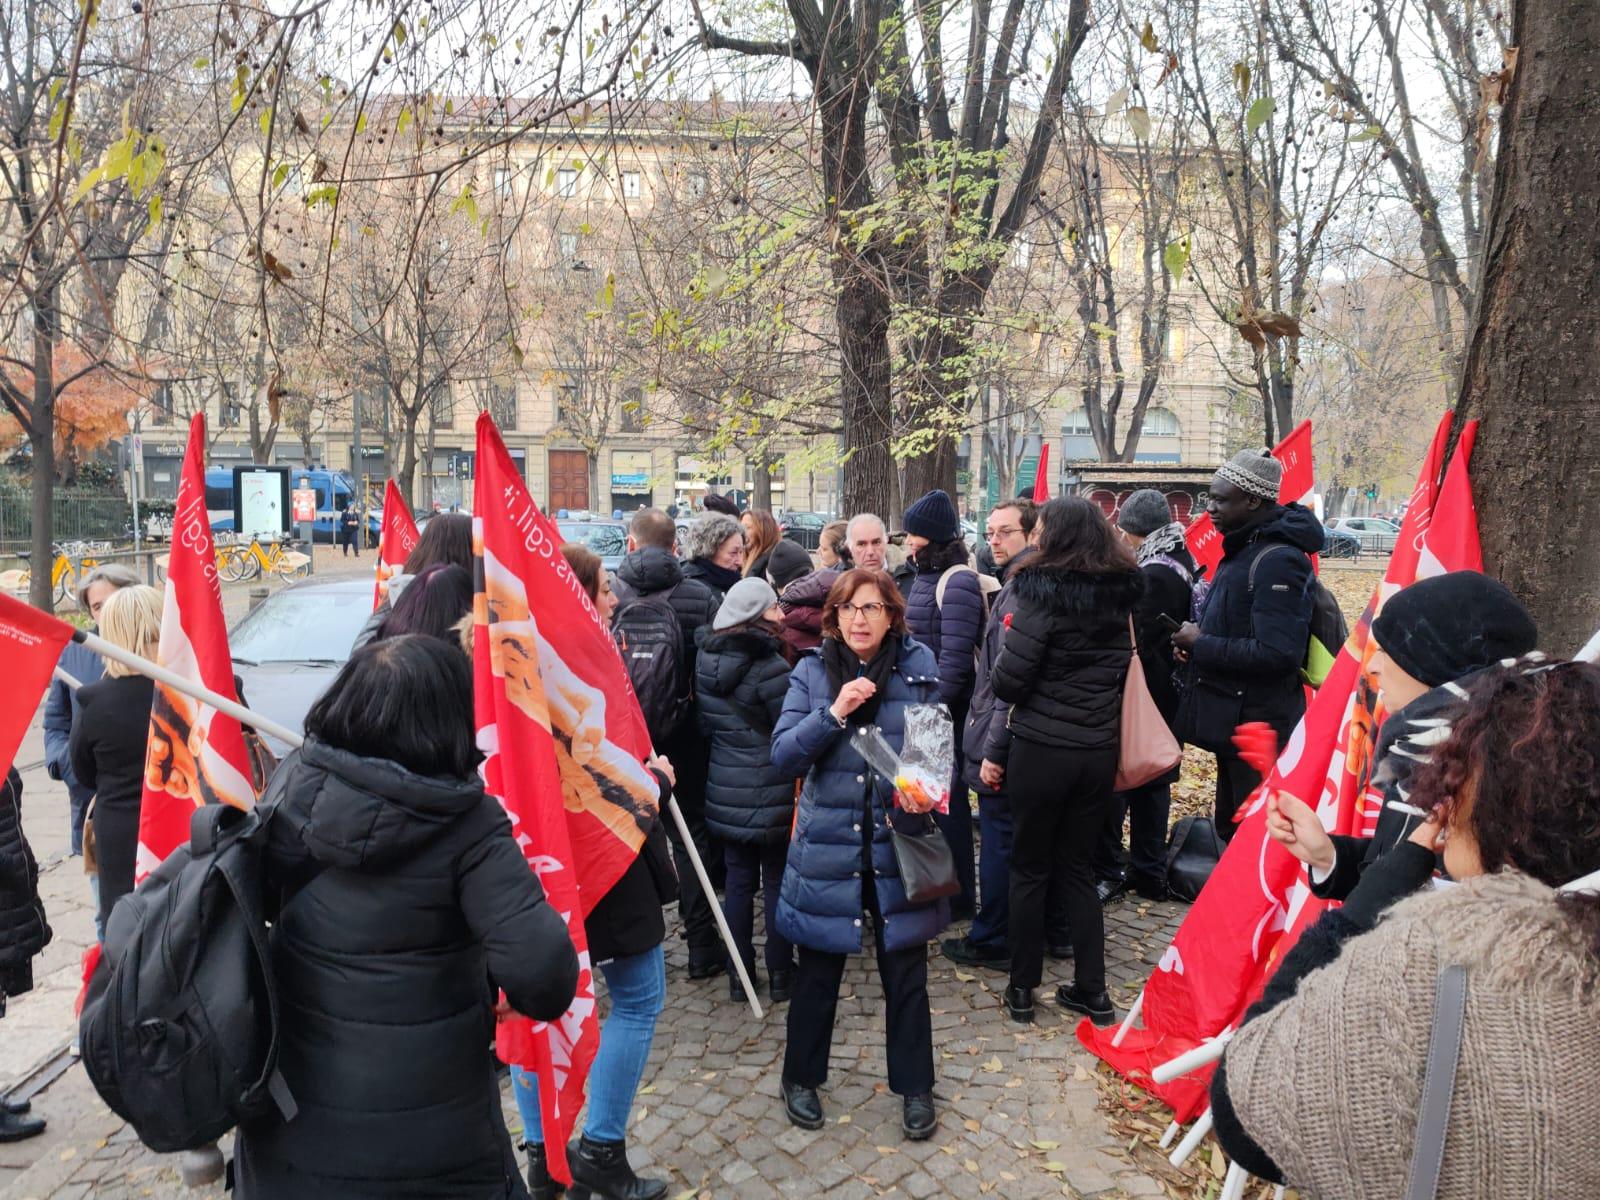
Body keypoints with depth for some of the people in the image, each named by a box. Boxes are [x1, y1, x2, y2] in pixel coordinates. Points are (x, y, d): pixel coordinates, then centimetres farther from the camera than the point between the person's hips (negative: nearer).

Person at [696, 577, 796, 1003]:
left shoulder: (704, 663, 3)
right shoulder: (769, 668, -18)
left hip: (723, 792, 6)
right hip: (771, 792, -6)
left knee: (738, 881, 14)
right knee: (777, 883, 7)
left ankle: (739, 974, 21)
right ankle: (780, 975, 18)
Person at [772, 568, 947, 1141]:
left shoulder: (919, 664, -3)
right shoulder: (812, 671, -3)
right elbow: (783, 755, -9)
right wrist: (834, 713, -22)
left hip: (898, 843, 0)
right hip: (827, 845, 0)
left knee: (906, 973, 11)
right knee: (817, 971, 13)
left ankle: (915, 1087, 32)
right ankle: (801, 1078, 36)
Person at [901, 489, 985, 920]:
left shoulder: (958, 581, -15)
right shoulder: (925, 576, 12)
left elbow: (955, 656, -19)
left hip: (945, 708, -9)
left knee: (947, 799, 1)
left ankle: (960, 897, 16)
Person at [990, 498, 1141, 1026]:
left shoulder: (1043, 592, -16)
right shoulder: (1122, 595, 2)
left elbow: (1007, 681, -17)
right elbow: (1124, 669, 12)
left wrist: (1006, 684, 4)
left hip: (1040, 750, -5)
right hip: (1099, 751, 5)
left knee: (1029, 869, 11)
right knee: (1077, 867, 18)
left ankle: (1022, 989, 21)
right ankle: (1092, 990, 21)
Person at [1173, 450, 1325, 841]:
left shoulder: (1277, 560, -20)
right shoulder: (1243, 549, 12)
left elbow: (1277, 654, -28)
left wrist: (1201, 645, -18)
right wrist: (1198, 638, 4)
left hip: (1259, 728, -10)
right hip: (1234, 724, 10)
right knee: (1231, 833, 21)